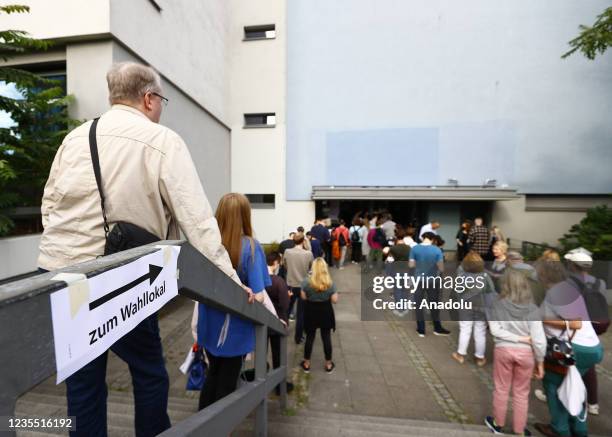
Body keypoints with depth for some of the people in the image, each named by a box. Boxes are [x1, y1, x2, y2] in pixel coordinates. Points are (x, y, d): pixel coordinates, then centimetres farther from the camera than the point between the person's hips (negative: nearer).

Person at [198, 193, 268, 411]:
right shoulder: (250, 246, -21)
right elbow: (258, 296, -23)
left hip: (209, 324, 4)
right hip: (235, 327, -4)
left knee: (213, 374, 29)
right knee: (227, 380, 20)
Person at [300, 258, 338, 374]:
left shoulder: (306, 282, -17)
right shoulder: (330, 283, -15)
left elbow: (303, 297, -7)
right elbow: (334, 300, -10)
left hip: (311, 312, 0)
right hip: (326, 312, 0)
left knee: (310, 337, 15)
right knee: (326, 338, 15)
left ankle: (306, 364, 30)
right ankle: (328, 365, 31)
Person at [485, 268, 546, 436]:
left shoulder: (497, 305, -15)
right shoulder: (531, 308, -12)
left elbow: (495, 330, -18)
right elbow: (539, 338, -10)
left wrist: (520, 338, -9)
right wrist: (540, 362, 1)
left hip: (503, 350, -1)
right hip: (525, 353, 1)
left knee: (501, 389, 19)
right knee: (521, 393, 19)